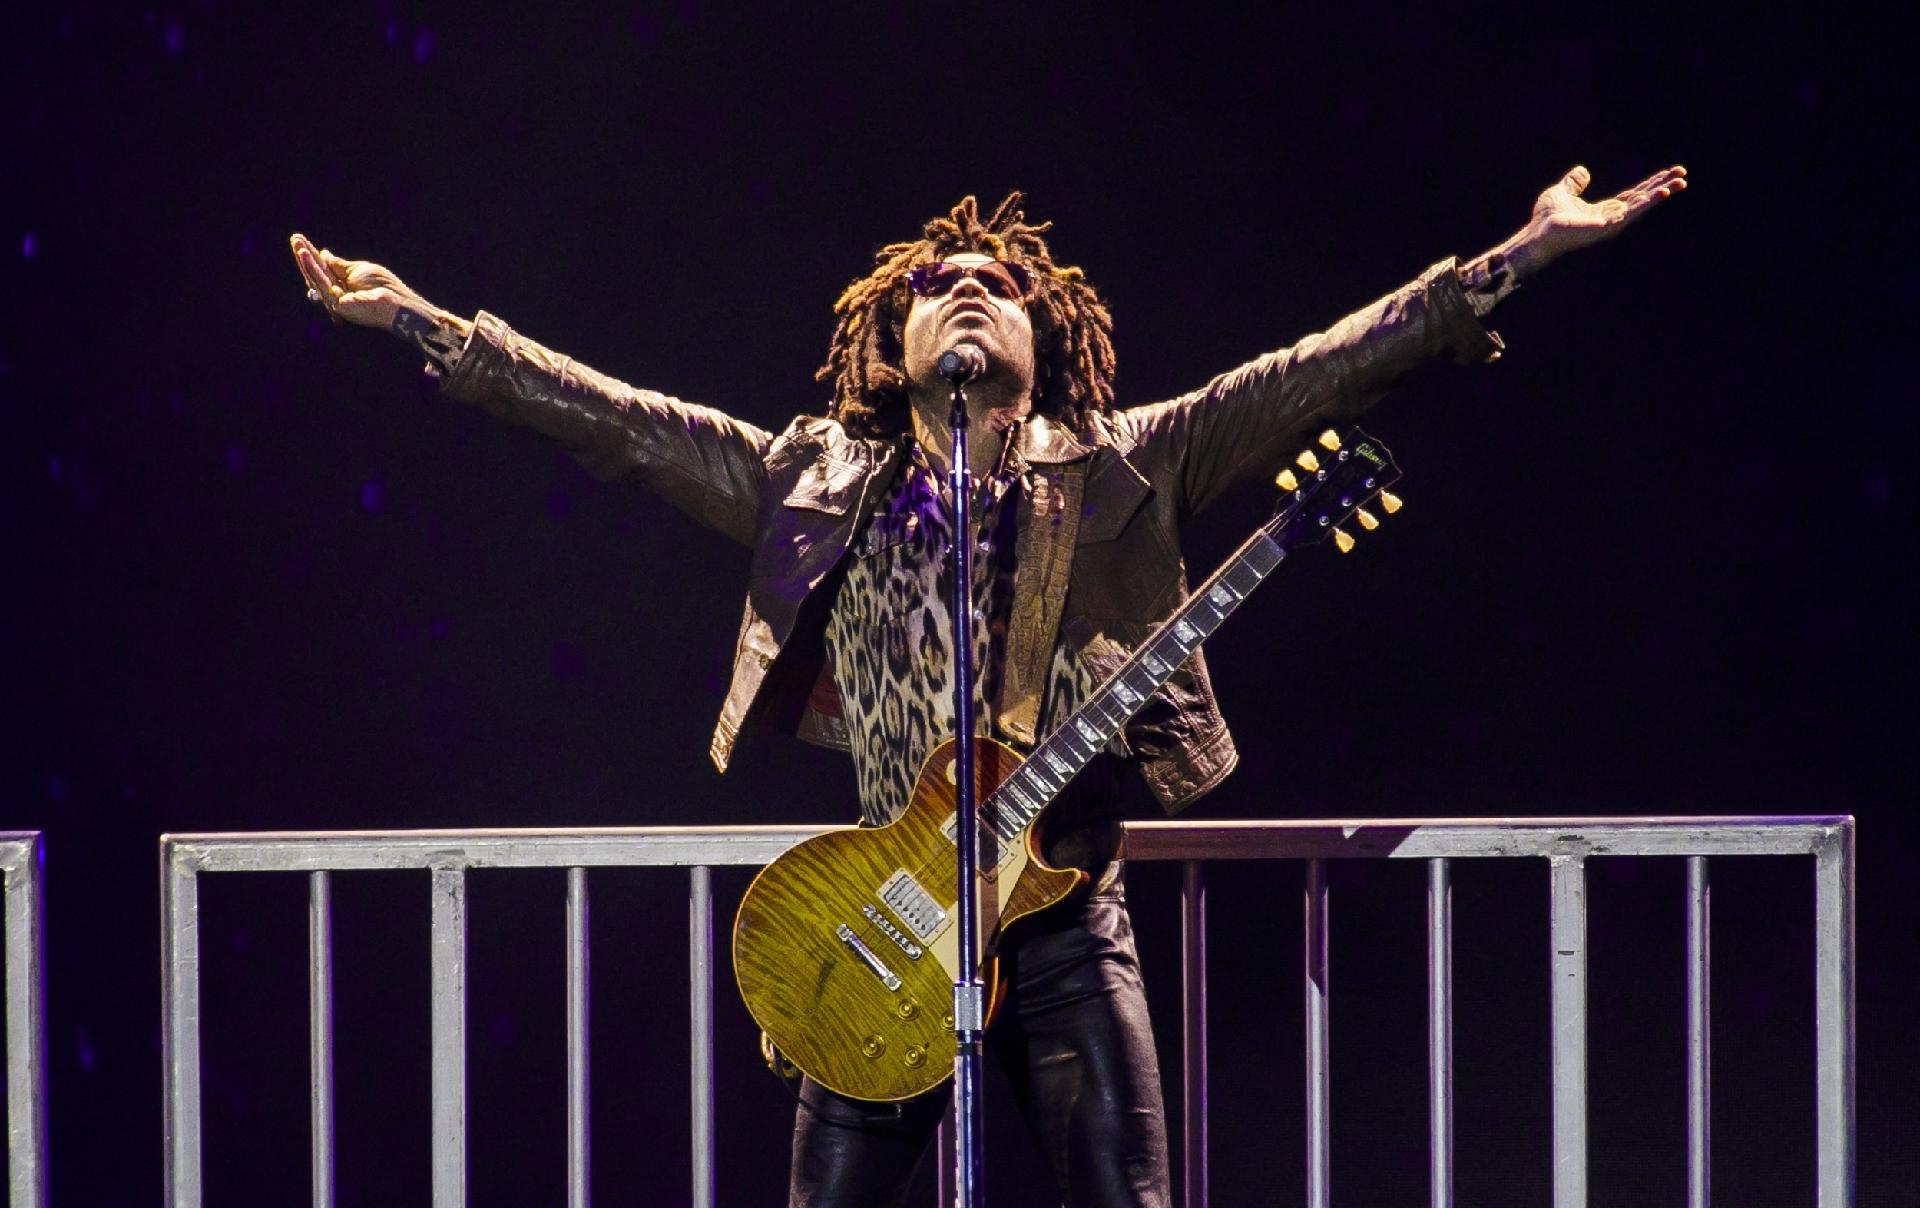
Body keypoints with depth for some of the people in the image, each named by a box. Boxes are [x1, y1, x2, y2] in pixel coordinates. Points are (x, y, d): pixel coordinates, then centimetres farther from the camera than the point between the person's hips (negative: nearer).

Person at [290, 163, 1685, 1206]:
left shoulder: (1117, 475, 6)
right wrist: (421, 320, 6)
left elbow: (1318, 375, 1)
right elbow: (618, 418, 10)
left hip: (1067, 918, -1)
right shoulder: (819, 482, 10)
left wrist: (1525, 255, -4)